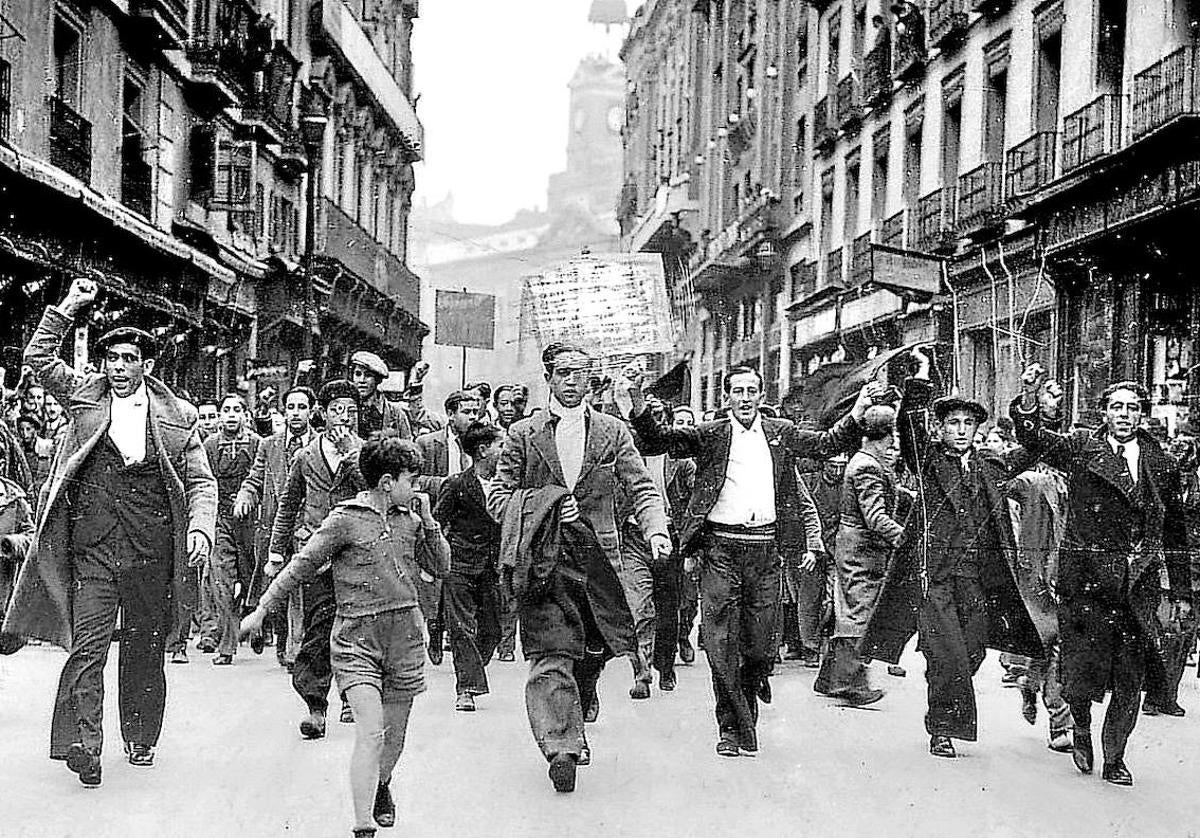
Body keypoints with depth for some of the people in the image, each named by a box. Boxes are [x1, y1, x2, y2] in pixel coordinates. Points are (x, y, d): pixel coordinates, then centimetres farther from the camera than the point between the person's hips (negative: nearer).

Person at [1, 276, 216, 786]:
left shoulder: (177, 417, 4)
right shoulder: (86, 396, 7)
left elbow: (201, 482, 5)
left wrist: (200, 529, -11)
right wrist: (68, 308, -1)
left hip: (151, 552, 0)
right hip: (92, 548, 0)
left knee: (145, 648, 11)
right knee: (87, 646, -9)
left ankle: (141, 739, 24)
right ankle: (82, 745, -11)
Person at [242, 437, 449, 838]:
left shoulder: (410, 518, 9)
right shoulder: (346, 519, -7)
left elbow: (441, 567, 13)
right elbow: (302, 565, -2)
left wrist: (428, 521, 1)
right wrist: (264, 607, -1)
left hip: (405, 635, 5)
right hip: (357, 638, -5)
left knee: (394, 736, 14)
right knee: (370, 732, -17)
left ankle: (381, 786, 45)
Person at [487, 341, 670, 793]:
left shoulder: (613, 432, 10)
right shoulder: (523, 434, 7)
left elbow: (641, 487, 5)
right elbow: (499, 496, 7)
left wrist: (656, 530, -14)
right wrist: (543, 504, -11)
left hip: (597, 558, 2)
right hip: (543, 560, -2)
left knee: (594, 652, 8)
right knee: (550, 655, -12)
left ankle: (575, 720, 35)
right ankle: (561, 746, -14)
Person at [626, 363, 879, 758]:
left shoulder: (781, 434, 14)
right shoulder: (710, 435, 5)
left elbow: (827, 444, 12)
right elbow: (657, 441, -2)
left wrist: (857, 411, -3)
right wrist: (637, 399, -18)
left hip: (765, 548, 2)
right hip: (721, 548, -2)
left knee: (760, 644, 7)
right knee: (721, 644, -3)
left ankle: (746, 720, 24)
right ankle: (731, 728, 6)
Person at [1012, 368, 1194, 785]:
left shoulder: (1161, 464, 11)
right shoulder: (1079, 448, 3)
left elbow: (1174, 530, 16)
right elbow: (1034, 440, -14)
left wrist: (1182, 589, 15)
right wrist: (1030, 399, -34)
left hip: (1140, 583, 3)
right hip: (1087, 577, -3)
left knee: (1130, 680, 2)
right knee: (1086, 669, -3)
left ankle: (1114, 759, 17)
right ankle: (1081, 727, 28)